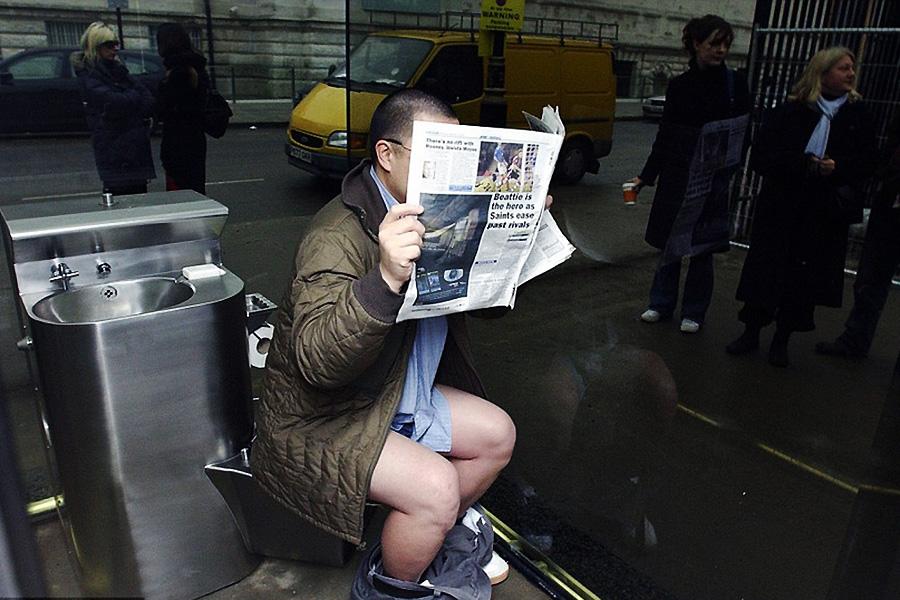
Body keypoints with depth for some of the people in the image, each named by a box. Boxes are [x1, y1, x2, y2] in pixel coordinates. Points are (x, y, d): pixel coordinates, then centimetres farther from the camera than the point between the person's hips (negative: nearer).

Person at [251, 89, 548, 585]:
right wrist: (386, 277, -53)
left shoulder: (429, 213, 1)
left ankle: (439, 538, 30)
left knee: (497, 435, 8)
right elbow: (316, 360, -37)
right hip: (322, 421, -9)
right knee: (434, 487, -25)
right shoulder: (338, 235, -27)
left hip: (398, 396, 9)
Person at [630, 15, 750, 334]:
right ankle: (662, 304, 23)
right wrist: (645, 176, 7)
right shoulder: (679, 85, 4)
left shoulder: (735, 84, 0)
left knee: (702, 247, 5)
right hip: (676, 173, 2)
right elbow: (665, 133, 8)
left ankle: (694, 312, 18)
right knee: (669, 240, 8)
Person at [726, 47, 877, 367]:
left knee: (806, 276, 6)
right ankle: (751, 332, 20)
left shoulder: (858, 116, 5)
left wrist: (837, 168, -15)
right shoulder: (788, 112, -3)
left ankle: (781, 340, 21)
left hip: (826, 214, 2)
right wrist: (803, 164, -21)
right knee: (766, 269, 4)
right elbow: (760, 157, -8)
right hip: (782, 207, -2)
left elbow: (865, 163, 5)